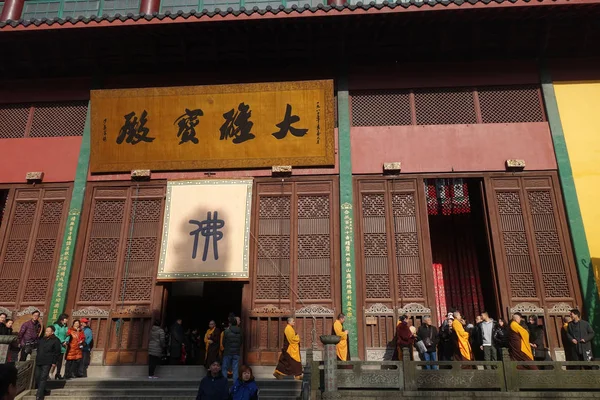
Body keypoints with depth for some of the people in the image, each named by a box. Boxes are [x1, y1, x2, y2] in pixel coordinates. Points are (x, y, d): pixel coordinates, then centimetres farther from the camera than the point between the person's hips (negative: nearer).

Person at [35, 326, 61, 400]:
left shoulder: (56, 340, -5)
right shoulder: (42, 339, 16)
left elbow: (57, 352, -5)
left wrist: (54, 362, -9)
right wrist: (37, 358, 19)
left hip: (47, 363, -7)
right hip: (38, 361, 7)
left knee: (43, 378, -10)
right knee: (37, 377, 9)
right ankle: (42, 391, 27)